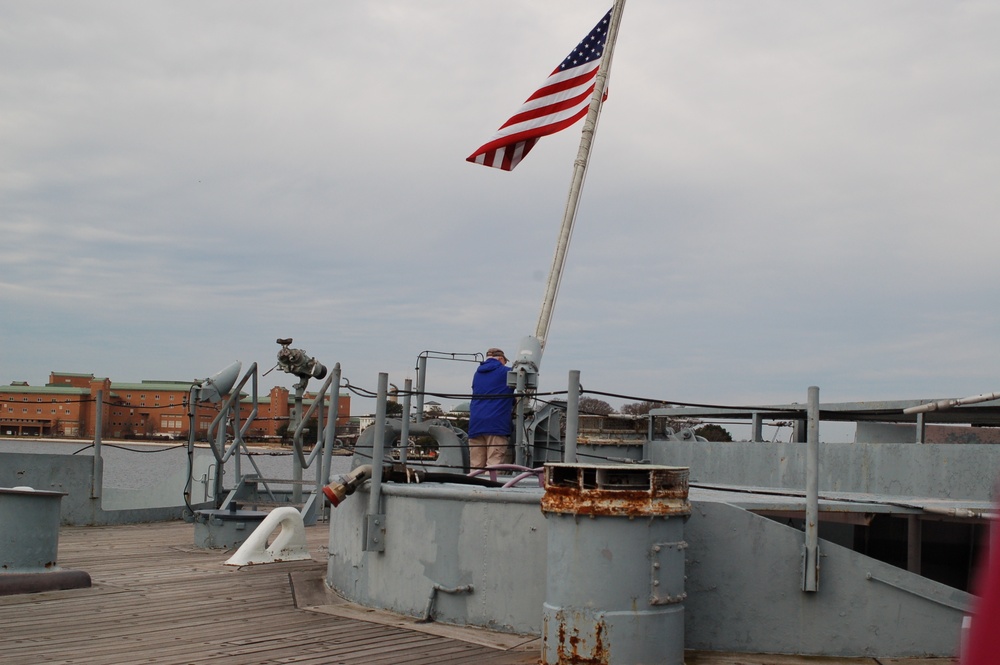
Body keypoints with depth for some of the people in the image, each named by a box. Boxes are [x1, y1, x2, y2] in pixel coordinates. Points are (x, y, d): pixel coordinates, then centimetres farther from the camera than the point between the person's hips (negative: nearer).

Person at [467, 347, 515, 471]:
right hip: (497, 422, -5)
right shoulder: (506, 372, 5)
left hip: (475, 424, 5)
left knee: (475, 466, 4)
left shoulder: (477, 373, 21)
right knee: (494, 466, -10)